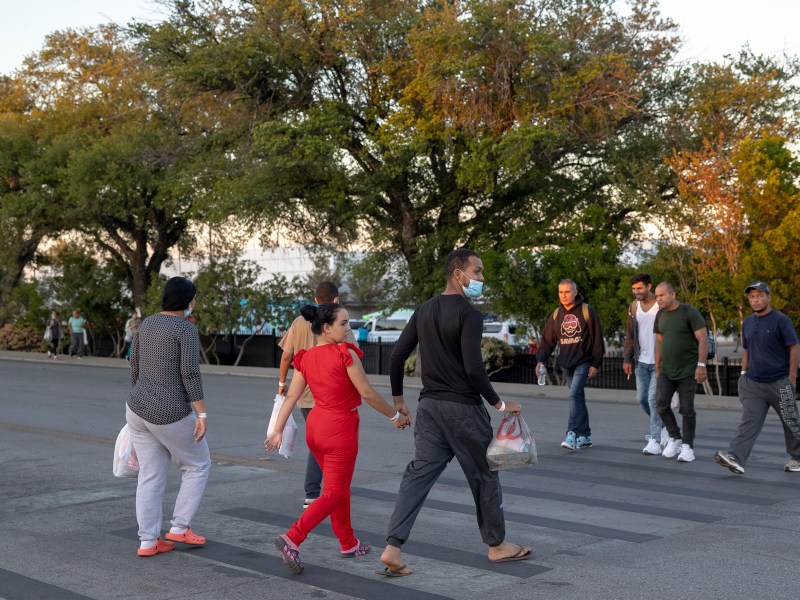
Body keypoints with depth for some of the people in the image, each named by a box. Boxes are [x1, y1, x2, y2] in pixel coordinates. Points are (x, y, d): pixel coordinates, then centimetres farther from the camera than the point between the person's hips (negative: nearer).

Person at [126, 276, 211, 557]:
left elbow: (134, 368, 13)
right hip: (171, 415, -7)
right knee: (198, 465, 15)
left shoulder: (146, 324, 8)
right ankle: (180, 528, 14)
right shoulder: (186, 330, -15)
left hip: (139, 409, 7)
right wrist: (202, 415, -22)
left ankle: (148, 542, 13)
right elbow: (190, 374, -23)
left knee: (151, 476, 14)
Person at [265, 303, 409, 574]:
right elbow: (367, 394, -13)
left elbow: (291, 396, 1)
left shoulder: (306, 358, 3)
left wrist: (277, 430, 3)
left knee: (338, 486, 21)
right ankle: (291, 539, -13)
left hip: (315, 427, 8)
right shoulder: (346, 354, -15)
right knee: (335, 493, -1)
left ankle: (348, 543, 31)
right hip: (340, 430, -8)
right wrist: (396, 416, -1)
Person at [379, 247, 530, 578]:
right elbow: (473, 368, -21)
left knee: (418, 473, 3)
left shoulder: (424, 310, 10)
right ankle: (497, 545, 25)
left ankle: (392, 548, -8)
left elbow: (398, 355, 10)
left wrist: (398, 398, 19)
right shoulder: (469, 314, -14)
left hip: (429, 405, 7)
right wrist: (499, 404, -10)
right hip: (463, 407, -7)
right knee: (484, 475, 10)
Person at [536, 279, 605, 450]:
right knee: (578, 398, 11)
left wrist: (596, 364, -9)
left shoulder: (587, 312, -6)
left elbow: (598, 340, -6)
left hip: (583, 362, -6)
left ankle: (572, 434, -23)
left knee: (575, 394, -19)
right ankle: (585, 436, 18)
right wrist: (540, 359, -8)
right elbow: (547, 340, 6)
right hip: (566, 364, 6)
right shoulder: (557, 314, 8)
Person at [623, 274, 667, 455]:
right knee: (642, 399, 9)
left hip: (659, 362, -6)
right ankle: (662, 427, 32)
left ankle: (655, 440, -4)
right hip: (641, 361, 6)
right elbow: (630, 335, 12)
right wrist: (627, 358, 6)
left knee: (654, 399, -10)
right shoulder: (634, 307, 8)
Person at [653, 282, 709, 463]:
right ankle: (675, 438, 10)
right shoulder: (660, 316, 9)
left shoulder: (690, 312, -10)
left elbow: (703, 339, -13)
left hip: (687, 371, -5)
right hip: (666, 371, 5)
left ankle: (687, 446, 10)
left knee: (687, 409, -3)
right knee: (661, 404, -8)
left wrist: (701, 365, -21)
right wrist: (657, 369, 15)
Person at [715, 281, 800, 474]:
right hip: (753, 383, 4)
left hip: (779, 383, -4)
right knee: (749, 421, -8)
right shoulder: (747, 323, 10)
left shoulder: (781, 320, -8)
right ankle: (736, 459, -20)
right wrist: (744, 373, 12)